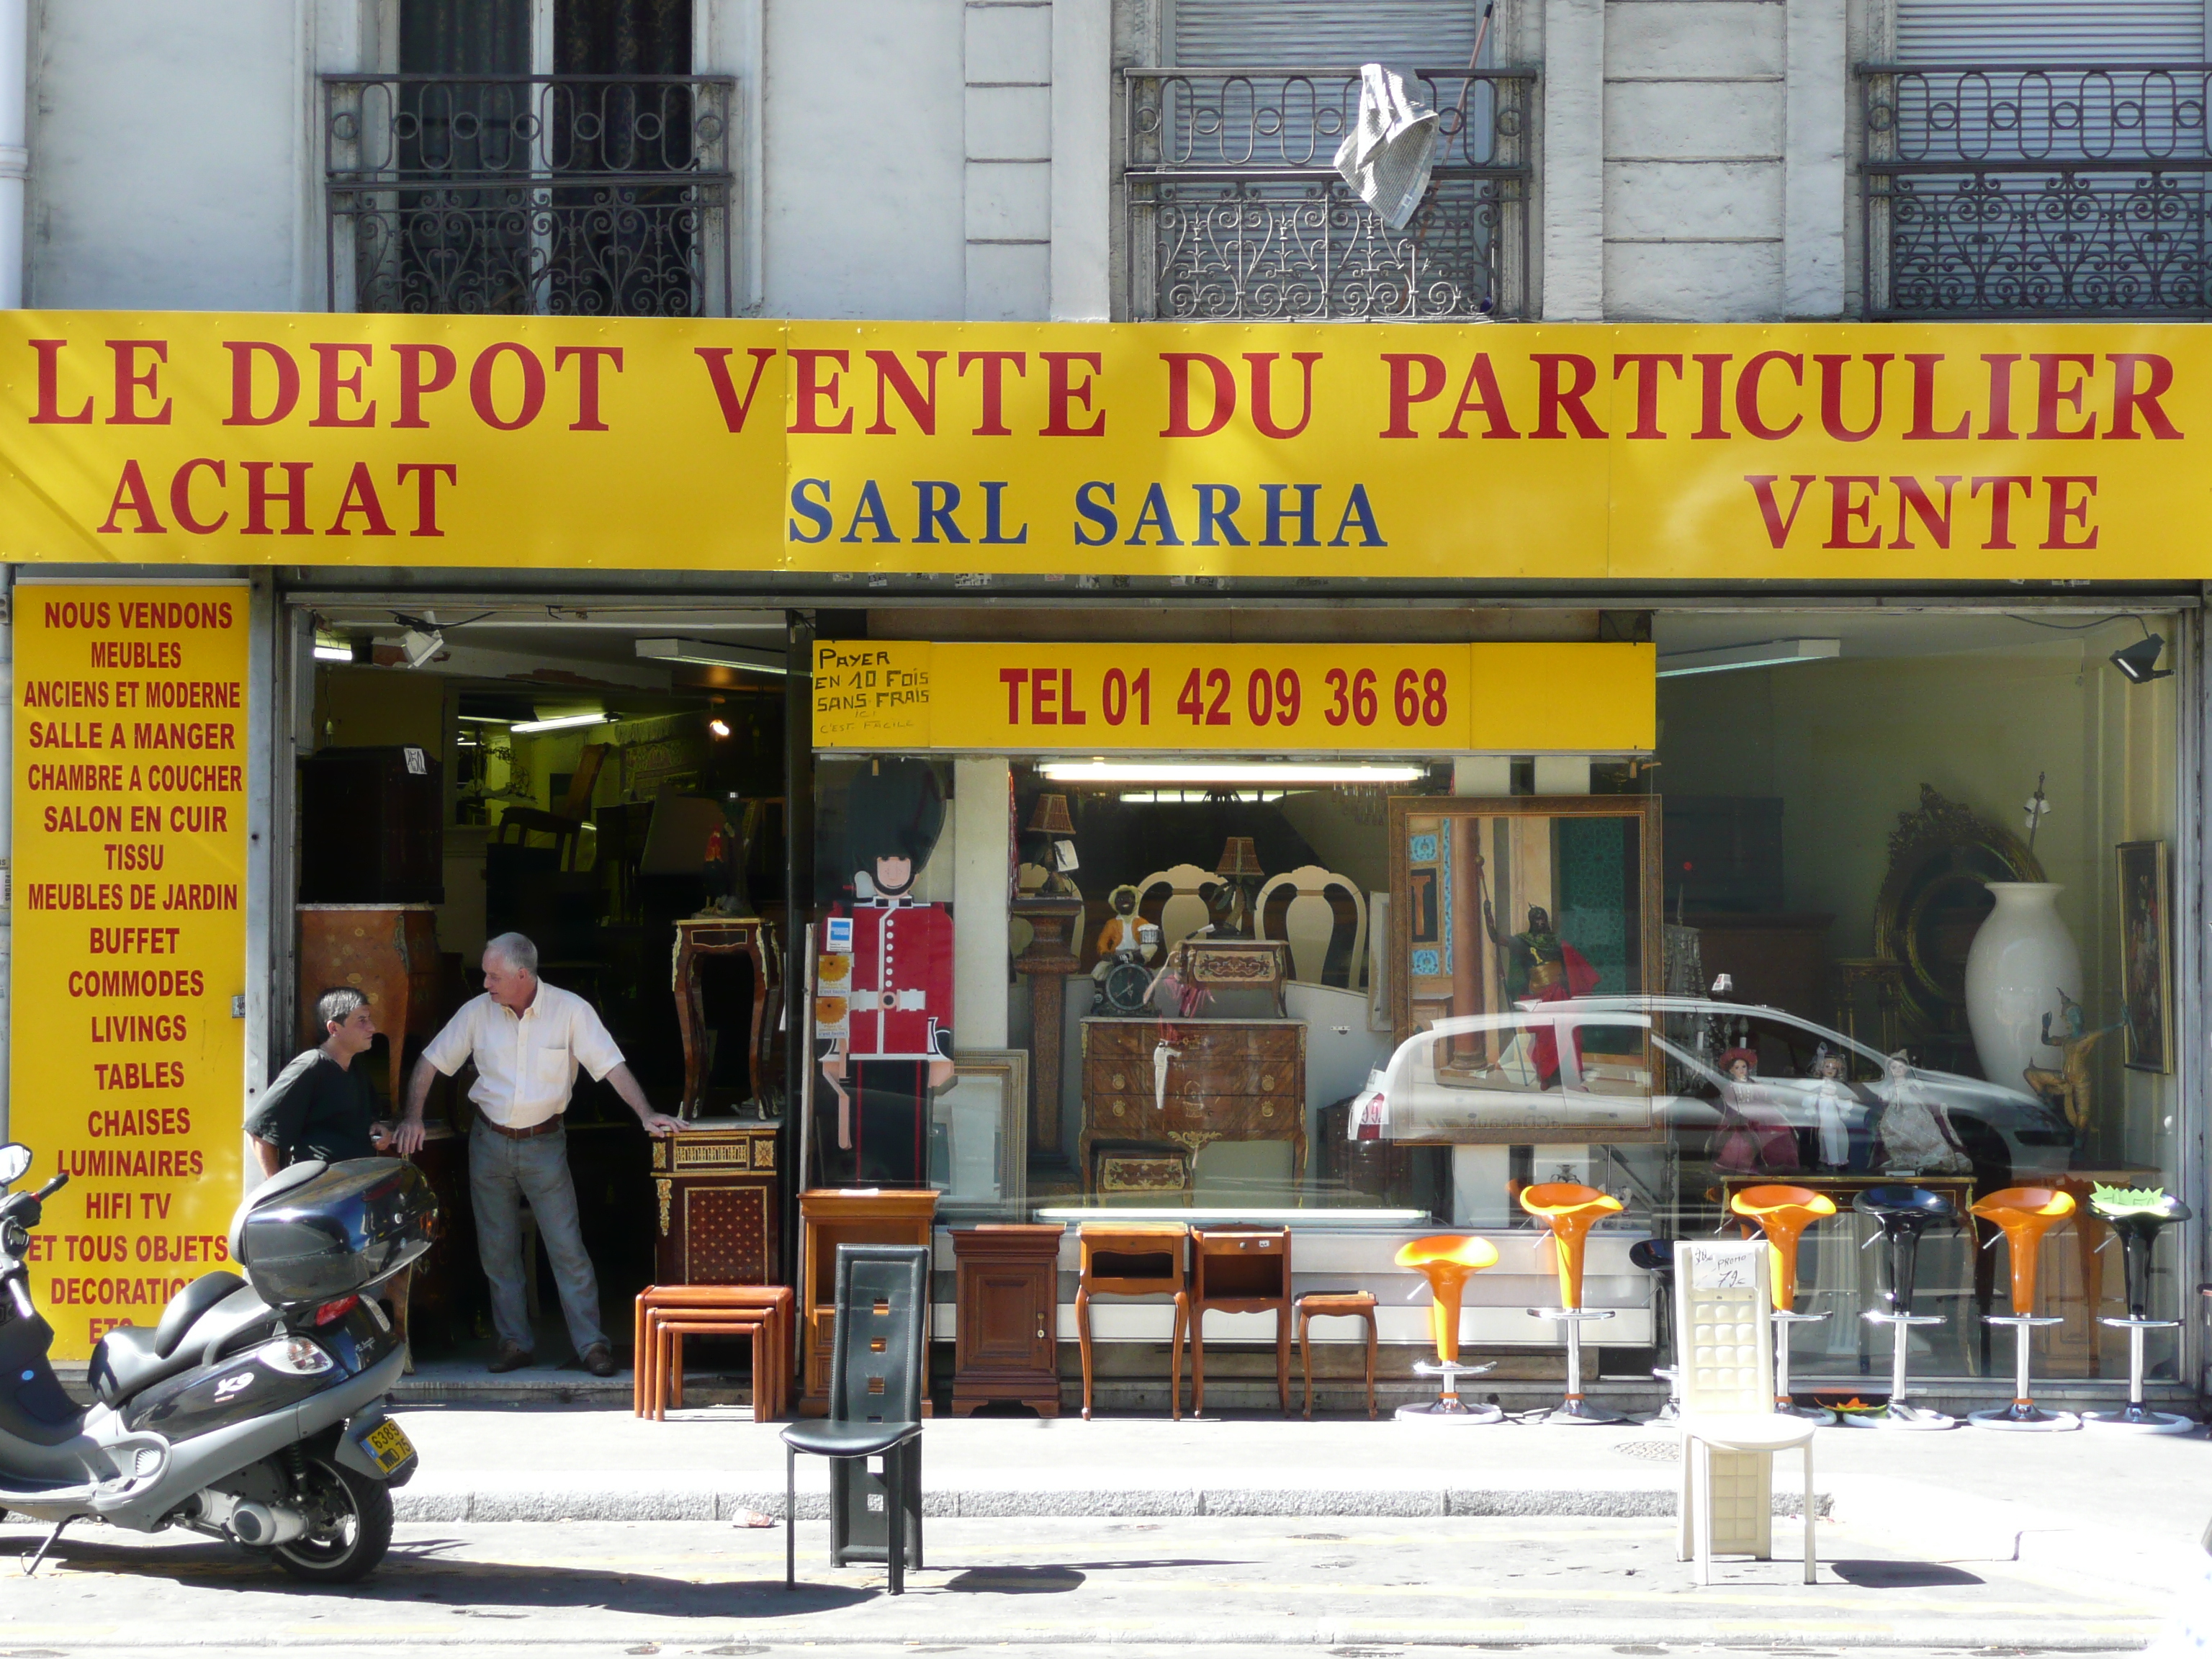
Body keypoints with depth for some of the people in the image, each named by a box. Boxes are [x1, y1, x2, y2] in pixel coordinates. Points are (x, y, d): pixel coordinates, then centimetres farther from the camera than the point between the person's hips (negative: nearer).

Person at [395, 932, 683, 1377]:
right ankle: (514, 1343, 18)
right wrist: (413, 1118, -9)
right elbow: (430, 1063, 2)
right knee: (497, 1252, 8)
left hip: (543, 1144, -3)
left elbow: (612, 1066, -12)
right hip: (490, 1143, 3)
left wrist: (646, 1115, -22)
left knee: (568, 1248, -5)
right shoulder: (478, 1011, -4)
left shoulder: (570, 1010, -11)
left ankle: (591, 1344, 1)